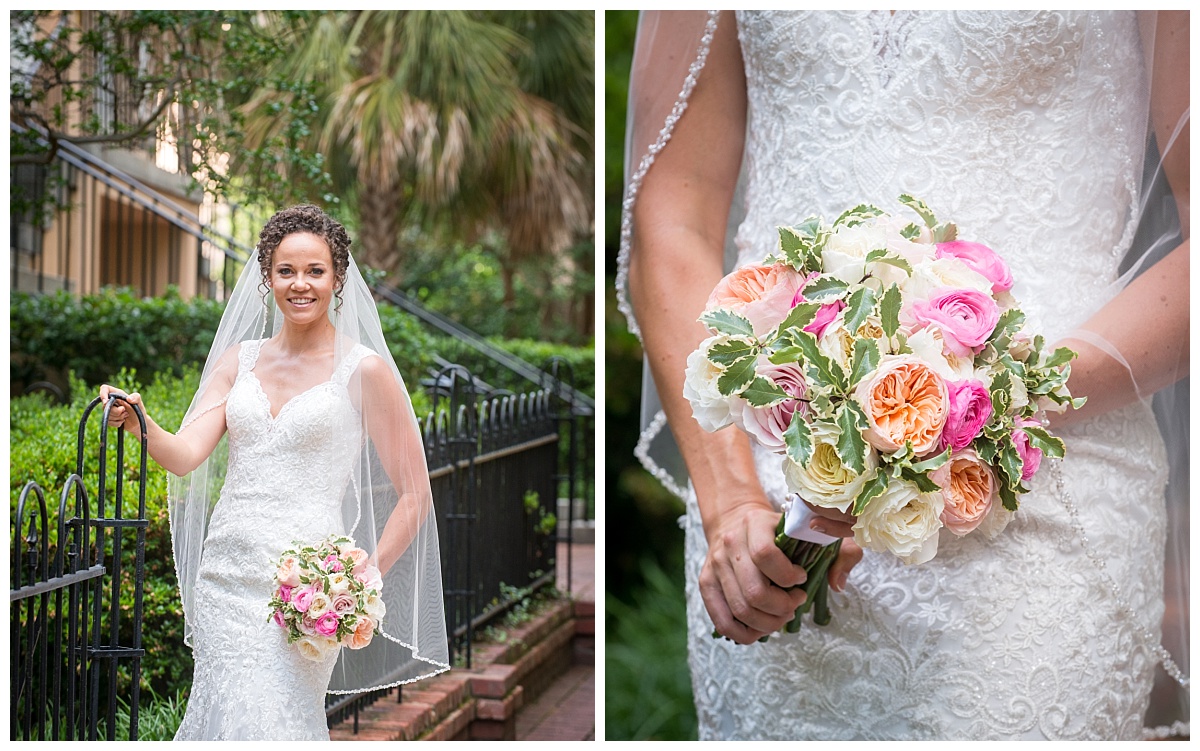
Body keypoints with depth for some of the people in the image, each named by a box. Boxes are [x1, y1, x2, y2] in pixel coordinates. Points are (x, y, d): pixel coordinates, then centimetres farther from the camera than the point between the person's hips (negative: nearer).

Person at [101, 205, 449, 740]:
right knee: (223, 716, 4)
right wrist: (141, 424, -21)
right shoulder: (237, 360, 11)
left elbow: (414, 495, 1)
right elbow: (186, 455, -1)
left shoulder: (363, 370, -2)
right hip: (224, 572, 4)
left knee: (267, 723, -10)